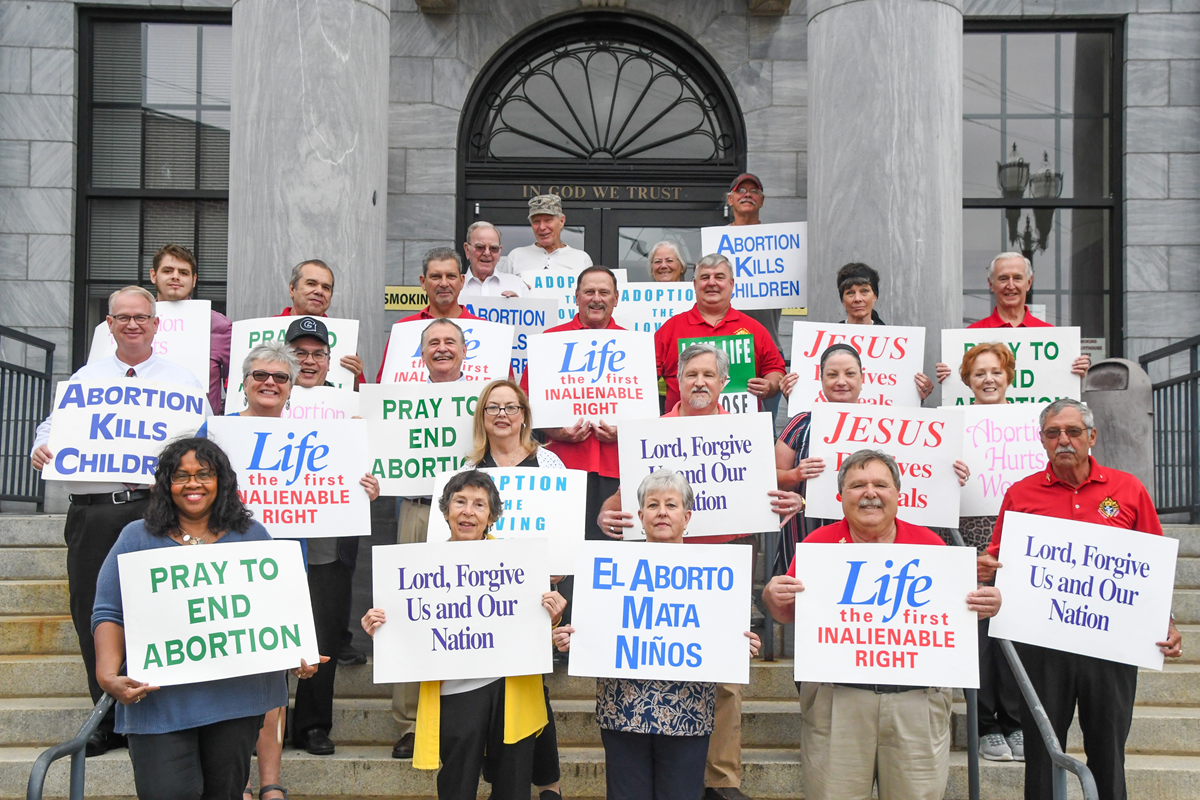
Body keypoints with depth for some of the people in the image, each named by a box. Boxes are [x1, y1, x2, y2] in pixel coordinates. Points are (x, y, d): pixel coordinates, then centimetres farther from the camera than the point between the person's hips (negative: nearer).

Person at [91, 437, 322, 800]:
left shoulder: (252, 536, 11)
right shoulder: (137, 538, 7)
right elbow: (109, 615, 3)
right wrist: (109, 676, -12)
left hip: (237, 695, 1)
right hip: (161, 699, -1)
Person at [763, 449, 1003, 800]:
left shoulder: (930, 543, 7)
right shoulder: (818, 542, 4)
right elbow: (789, 614, 6)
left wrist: (985, 605, -8)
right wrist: (772, 596, -15)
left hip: (917, 699, 1)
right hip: (836, 699, -1)